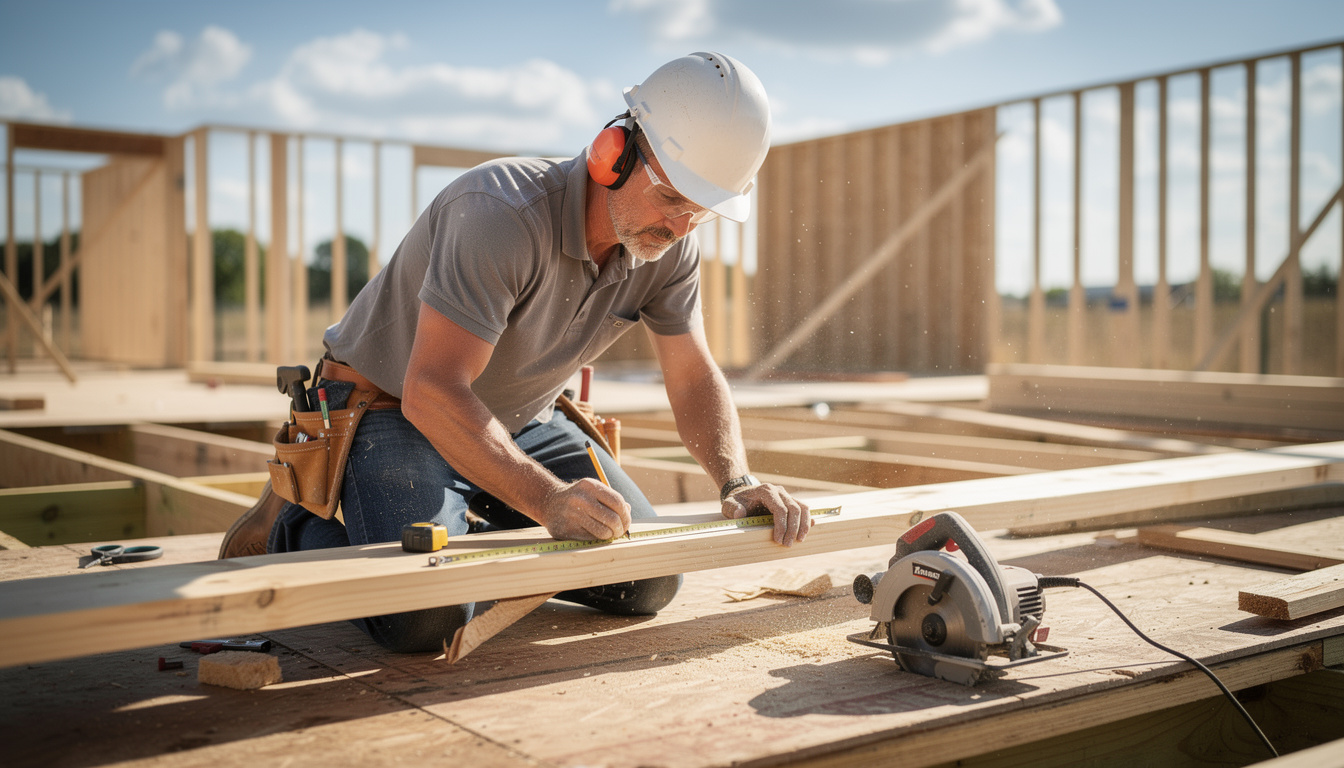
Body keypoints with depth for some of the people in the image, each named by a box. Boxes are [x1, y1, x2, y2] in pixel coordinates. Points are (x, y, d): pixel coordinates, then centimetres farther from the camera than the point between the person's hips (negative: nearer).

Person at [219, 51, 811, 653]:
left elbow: (694, 378, -3)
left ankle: (484, 533, 22)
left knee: (651, 584, 0)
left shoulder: (670, 246, -11)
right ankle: (295, 528, 3)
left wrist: (739, 482, -21)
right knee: (425, 617, -29)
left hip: (523, 421, 7)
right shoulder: (503, 212, -34)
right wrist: (550, 500, -47)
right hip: (397, 414, -7)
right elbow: (431, 392, -38)